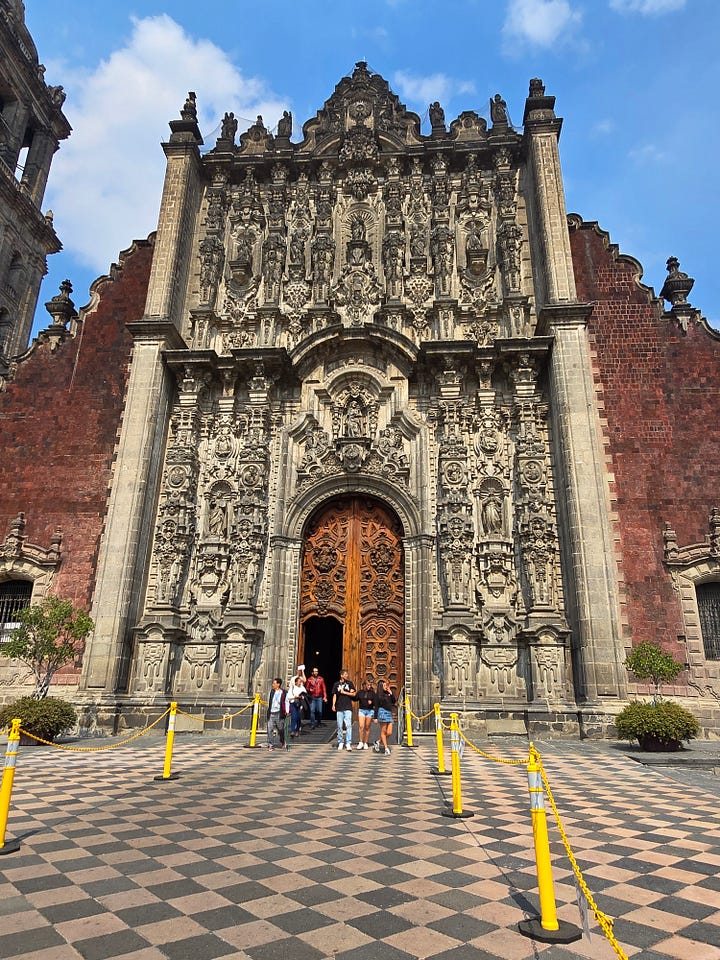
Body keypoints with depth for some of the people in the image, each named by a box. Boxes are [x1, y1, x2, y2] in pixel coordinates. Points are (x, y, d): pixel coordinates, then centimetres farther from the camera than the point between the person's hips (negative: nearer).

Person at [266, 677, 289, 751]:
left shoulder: (284, 693, -4)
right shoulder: (271, 692, 8)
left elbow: (286, 702, 1)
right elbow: (269, 701, 17)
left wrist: (286, 711, -5)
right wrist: (268, 710, 15)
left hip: (279, 713, -3)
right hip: (271, 713, 3)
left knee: (281, 729, 7)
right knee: (270, 729, -2)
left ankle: (283, 743, 28)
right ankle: (271, 745, 6)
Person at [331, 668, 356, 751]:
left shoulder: (350, 683, 7)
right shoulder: (336, 684, 8)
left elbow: (353, 694, 3)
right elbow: (334, 695, 8)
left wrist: (344, 692, -5)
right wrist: (333, 705, -3)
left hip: (348, 708, -1)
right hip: (339, 708, 1)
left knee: (348, 725, -10)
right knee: (339, 726, 4)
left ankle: (348, 743, -9)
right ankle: (340, 742, 17)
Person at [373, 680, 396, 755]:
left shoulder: (388, 693, 14)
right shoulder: (379, 695, 0)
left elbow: (394, 701, 7)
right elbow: (376, 706, -2)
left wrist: (391, 692, 2)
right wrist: (376, 717, -5)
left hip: (389, 713, 6)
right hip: (382, 712, -6)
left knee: (389, 732, 2)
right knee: (383, 732, 0)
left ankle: (378, 742, 22)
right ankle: (386, 748, 6)